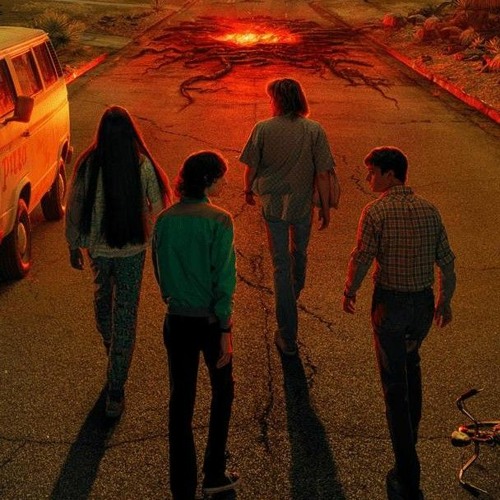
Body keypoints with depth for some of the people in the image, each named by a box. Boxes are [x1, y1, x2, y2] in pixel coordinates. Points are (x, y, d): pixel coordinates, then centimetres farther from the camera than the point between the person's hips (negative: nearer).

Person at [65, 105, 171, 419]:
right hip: (132, 248, -2)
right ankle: (116, 391, 5)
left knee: (103, 294, 30)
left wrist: (74, 245, 10)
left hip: (97, 246, 2)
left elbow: (74, 208, -4)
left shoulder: (88, 164, -13)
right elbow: (158, 206, -5)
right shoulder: (142, 165, -15)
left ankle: (111, 349, 53)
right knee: (126, 313, 5)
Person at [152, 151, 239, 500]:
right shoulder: (219, 221, -16)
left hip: (177, 321, 4)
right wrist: (226, 329, -11)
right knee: (222, 391, 19)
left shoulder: (165, 221, -2)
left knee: (181, 400, 10)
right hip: (210, 320, -3)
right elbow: (224, 278, -16)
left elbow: (160, 272, 8)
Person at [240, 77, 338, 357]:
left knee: (281, 265, 5)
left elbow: (251, 167, -4)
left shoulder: (263, 129, -12)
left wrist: (249, 190, 16)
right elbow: (323, 174, -10)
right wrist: (326, 208, 1)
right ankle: (295, 291, 59)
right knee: (299, 253, 28)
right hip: (303, 205, 1)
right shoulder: (314, 130, -11)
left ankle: (288, 337, 6)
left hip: (272, 205, -1)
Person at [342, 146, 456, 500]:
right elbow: (447, 263, 4)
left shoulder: (376, 212, -14)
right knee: (411, 363, 31)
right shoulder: (430, 211, 0)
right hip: (424, 302, 5)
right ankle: (410, 434, 47)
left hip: (390, 303, -5)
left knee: (395, 385, 2)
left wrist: (349, 292, 5)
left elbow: (362, 259, -13)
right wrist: (446, 301, 18)